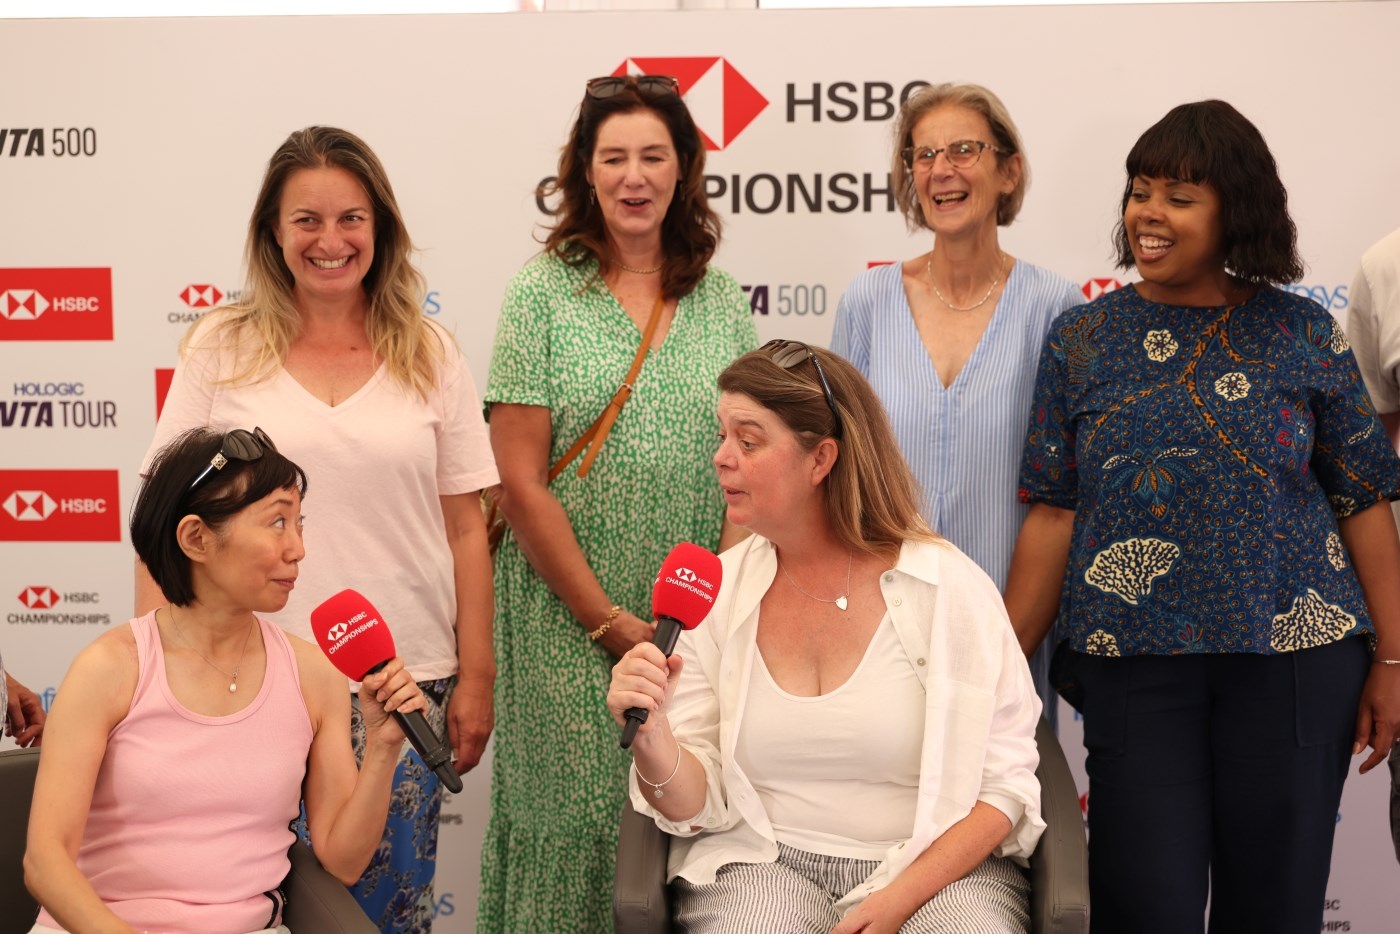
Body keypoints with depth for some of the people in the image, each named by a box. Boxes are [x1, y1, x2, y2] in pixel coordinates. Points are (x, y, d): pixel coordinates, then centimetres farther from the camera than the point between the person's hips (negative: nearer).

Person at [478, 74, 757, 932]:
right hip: (567, 625, -3)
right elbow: (522, 484, -7)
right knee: (576, 820, 1)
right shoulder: (543, 293, -3)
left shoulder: (723, 304, 7)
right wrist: (611, 621, -9)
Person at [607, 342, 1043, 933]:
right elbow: (699, 805, 1)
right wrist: (652, 742, -20)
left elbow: (1004, 782, -4)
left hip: (939, 866, -1)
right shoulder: (715, 591, 1)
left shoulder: (950, 588, -5)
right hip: (765, 862, 1)